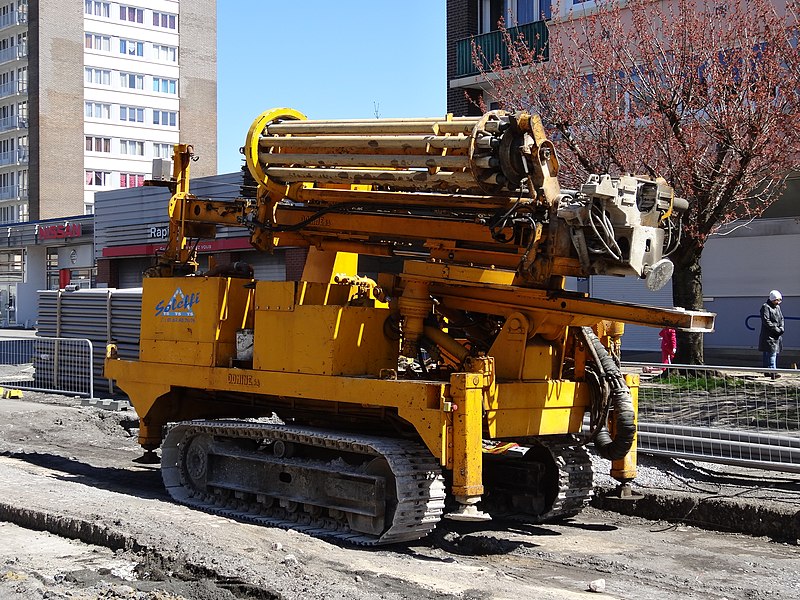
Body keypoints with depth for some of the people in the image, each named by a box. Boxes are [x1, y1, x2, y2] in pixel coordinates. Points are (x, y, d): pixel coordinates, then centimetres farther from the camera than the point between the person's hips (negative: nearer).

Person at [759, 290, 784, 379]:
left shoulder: (778, 307, 18)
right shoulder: (765, 307, -9)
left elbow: (781, 319, 18)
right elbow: (766, 321, -17)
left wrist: (781, 328, -2)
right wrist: (776, 329, -17)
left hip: (777, 335, 9)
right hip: (769, 335, -9)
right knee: (771, 353, -16)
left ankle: (767, 371, 20)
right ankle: (773, 372, -23)